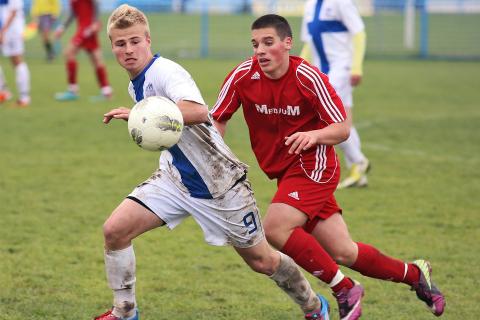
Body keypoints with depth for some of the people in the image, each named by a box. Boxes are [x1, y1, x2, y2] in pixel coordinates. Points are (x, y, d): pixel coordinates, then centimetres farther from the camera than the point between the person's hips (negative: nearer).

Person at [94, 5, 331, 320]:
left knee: (261, 260, 6)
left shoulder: (165, 72, -23)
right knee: (115, 230, -11)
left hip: (219, 181, -7)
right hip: (175, 179, 7)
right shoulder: (136, 85, 6)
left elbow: (197, 111, -44)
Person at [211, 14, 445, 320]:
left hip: (313, 166, -5)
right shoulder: (243, 76, -9)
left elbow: (342, 129, -13)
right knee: (342, 252, 6)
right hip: (283, 171, 5)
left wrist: (314, 135, -33)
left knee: (276, 229, -25)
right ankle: (414, 274, 29)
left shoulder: (308, 77, -17)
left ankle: (344, 290, -8)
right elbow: (216, 121, 0)